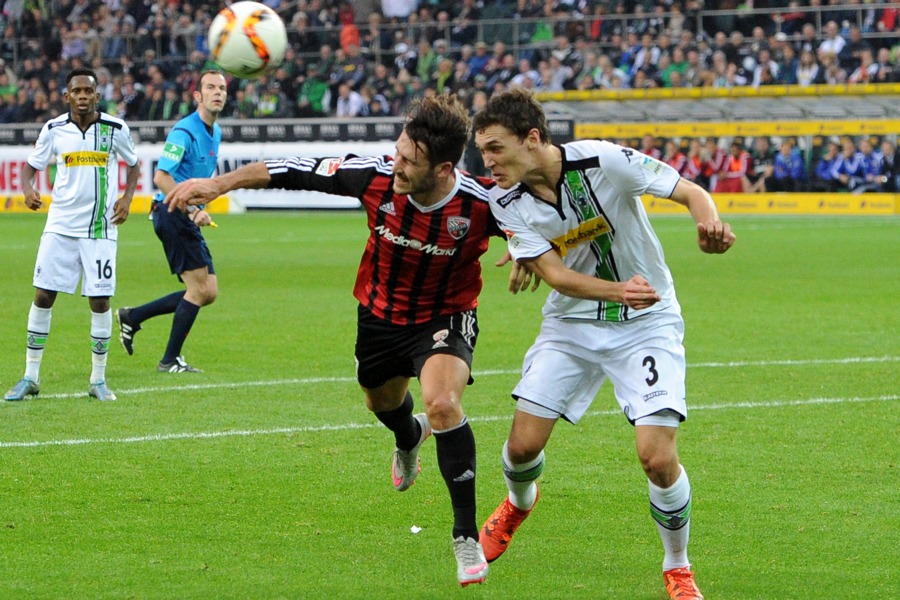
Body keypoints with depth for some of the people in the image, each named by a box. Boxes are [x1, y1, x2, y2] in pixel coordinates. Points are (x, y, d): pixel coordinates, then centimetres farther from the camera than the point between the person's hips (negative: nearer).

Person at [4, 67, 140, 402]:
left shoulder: (115, 129, -2)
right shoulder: (54, 129, 0)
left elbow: (133, 164, 12)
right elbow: (31, 165, 8)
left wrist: (127, 198, -3)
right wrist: (27, 188, -13)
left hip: (101, 228, -1)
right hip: (60, 224, 1)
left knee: (100, 301, -2)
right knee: (43, 296, -2)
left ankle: (99, 380, 10)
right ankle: (30, 377, 7)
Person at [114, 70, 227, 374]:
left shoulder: (215, 132, 14)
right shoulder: (185, 132, -16)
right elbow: (161, 177, -24)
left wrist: (199, 209, 15)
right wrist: (192, 209, -29)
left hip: (186, 217, 9)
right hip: (172, 214, -9)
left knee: (208, 292, 7)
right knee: (200, 288, -10)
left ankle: (132, 317, 15)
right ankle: (170, 360, 0)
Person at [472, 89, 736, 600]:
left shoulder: (604, 161, -22)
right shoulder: (508, 202, -11)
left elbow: (692, 192, -16)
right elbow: (555, 273, -18)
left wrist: (710, 222, -40)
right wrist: (618, 291, -37)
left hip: (646, 324, -3)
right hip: (572, 324, 3)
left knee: (658, 458, -15)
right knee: (523, 445, -2)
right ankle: (520, 503, 36)